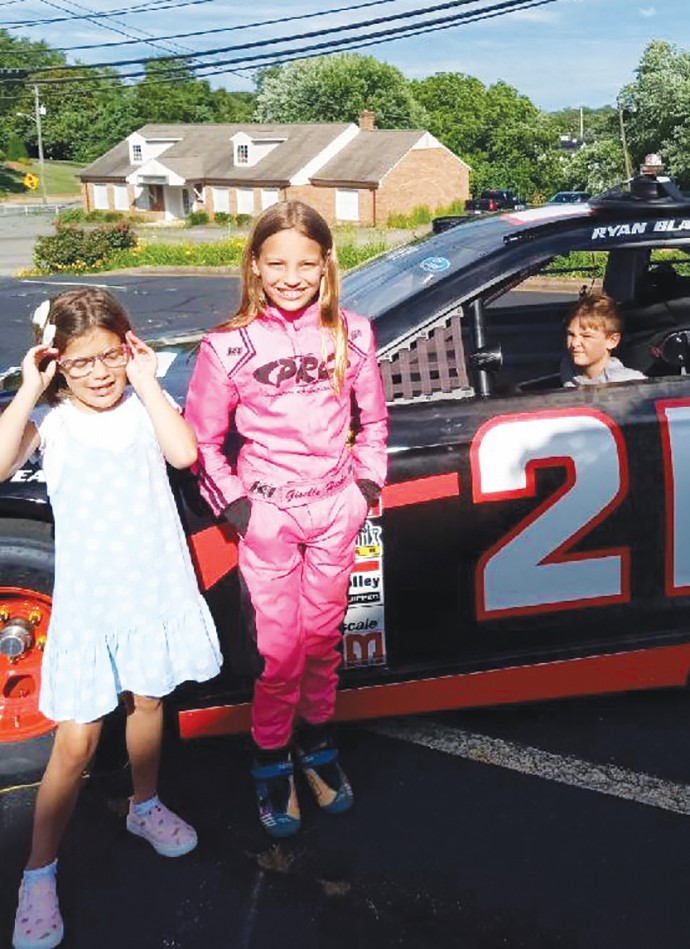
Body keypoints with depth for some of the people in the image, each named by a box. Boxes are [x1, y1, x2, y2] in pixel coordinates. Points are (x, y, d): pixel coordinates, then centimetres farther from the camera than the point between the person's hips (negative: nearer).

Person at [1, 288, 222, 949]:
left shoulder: (144, 405, -1)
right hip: (87, 597, -3)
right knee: (77, 740, 0)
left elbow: (184, 452, -20)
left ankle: (145, 806, 46)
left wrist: (148, 381, -16)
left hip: (156, 585, 3)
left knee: (146, 701, 22)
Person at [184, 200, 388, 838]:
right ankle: (272, 761, 25)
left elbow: (373, 420, 12)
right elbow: (203, 438, 0)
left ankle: (316, 743, 36)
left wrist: (366, 483, 5)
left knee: (323, 638, 14)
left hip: (336, 508, 2)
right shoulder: (229, 346, -9)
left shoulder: (352, 334, -1)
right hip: (267, 513, -2)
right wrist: (232, 502, -5)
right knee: (279, 649, 3)